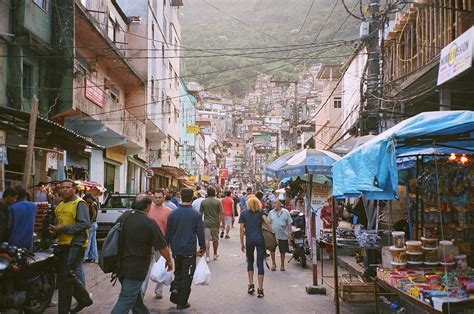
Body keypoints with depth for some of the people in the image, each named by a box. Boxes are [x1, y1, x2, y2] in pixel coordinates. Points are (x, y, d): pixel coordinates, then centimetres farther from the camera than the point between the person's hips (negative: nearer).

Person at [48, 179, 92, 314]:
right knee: (63, 275, 15)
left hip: (75, 244, -9)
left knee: (67, 275, -10)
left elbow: (85, 224, -19)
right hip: (63, 244, 9)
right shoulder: (60, 205, 17)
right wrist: (54, 230, 4)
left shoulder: (79, 203, -9)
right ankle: (84, 299, 31)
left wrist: (62, 229, -20)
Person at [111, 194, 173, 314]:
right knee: (126, 300, -2)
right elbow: (162, 247, -11)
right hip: (136, 268, -7)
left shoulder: (123, 216, 1)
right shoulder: (149, 222, -15)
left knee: (135, 296, 22)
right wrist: (169, 260, 8)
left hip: (120, 264, 7)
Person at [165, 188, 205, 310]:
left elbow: (168, 232, 4)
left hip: (176, 249, 3)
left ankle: (175, 289, -1)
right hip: (189, 250, -3)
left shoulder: (173, 214, -2)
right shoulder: (196, 215, -9)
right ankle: (182, 302, 10)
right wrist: (202, 247, 6)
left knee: (178, 271, 23)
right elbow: (200, 233, -6)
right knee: (186, 275, 6)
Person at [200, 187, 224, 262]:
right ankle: (215, 254, 30)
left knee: (207, 240, -1)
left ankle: (208, 256, -7)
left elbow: (200, 213, 5)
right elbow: (221, 213, -8)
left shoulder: (203, 202, 0)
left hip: (206, 223, 0)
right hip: (215, 223, 0)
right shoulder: (218, 202, -5)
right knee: (215, 239, 15)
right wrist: (222, 223, 0)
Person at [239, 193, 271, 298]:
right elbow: (266, 221, -12)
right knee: (260, 263, 1)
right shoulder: (260, 212, 5)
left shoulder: (243, 213, 5)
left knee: (250, 261, 20)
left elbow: (242, 229, 1)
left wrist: (241, 243, 5)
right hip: (260, 239, 0)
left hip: (249, 240, 0)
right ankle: (260, 289, -1)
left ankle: (251, 285, 13)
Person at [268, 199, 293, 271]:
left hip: (283, 235, -1)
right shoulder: (271, 213, 4)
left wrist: (289, 235, -2)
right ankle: (273, 263, 22)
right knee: (272, 250, 2)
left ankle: (282, 264, 27)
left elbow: (289, 224, 2)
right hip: (273, 235, 1)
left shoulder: (286, 212, 0)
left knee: (282, 251, 10)